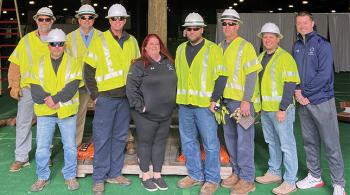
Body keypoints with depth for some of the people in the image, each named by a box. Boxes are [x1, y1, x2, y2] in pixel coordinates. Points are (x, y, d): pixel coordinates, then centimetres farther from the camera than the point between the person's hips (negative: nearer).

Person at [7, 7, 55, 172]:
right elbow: (15, 64, 4)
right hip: (27, 88, 1)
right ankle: (21, 158, 14)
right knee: (23, 122, 3)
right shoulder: (26, 40, 5)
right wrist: (14, 86, -3)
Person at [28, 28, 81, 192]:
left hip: (67, 112, -1)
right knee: (42, 146, 6)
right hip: (45, 112, 2)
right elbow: (34, 88, -1)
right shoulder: (40, 63, 7)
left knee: (70, 146, 6)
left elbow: (72, 87, -10)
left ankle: (70, 176, 22)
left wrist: (55, 99, -19)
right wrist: (49, 102, -15)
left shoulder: (72, 63, 1)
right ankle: (42, 177, 23)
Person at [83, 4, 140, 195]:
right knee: (102, 138, 0)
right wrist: (94, 95, -6)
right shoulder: (99, 41, -3)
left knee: (120, 136, 11)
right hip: (106, 97, -4)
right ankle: (99, 178, 12)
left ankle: (114, 173, 25)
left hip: (126, 97, 4)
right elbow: (88, 69, -2)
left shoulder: (132, 41, 8)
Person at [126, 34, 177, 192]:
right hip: (146, 115, -5)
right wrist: (139, 106, -16)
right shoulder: (139, 65, -7)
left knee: (160, 143, 12)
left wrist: (172, 103, 14)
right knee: (145, 143, 7)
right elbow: (131, 87, -13)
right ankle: (145, 176, 22)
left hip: (166, 114, 5)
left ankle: (157, 175, 26)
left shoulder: (169, 63, 9)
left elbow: (174, 84, 18)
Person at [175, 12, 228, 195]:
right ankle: (195, 175, 28)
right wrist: (178, 97, 13)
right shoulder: (180, 49, 13)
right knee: (188, 141, 13)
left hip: (205, 104, -6)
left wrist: (214, 99, -12)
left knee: (210, 143, 0)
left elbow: (221, 75, -6)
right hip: (184, 104, 6)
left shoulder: (213, 49, -3)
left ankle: (212, 179, 14)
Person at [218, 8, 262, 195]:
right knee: (230, 137, 14)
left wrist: (246, 101, -18)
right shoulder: (220, 47, 11)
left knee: (244, 139, -2)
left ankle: (247, 179, 9)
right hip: (226, 99, 7)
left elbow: (251, 75, -12)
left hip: (242, 100, -7)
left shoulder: (245, 46, -7)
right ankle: (237, 172, 29)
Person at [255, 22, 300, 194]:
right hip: (265, 109, 8)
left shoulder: (285, 57, -11)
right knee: (272, 142, 18)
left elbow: (290, 85, -17)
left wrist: (282, 109, -20)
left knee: (286, 144, -1)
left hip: (280, 109, -8)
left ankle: (290, 181, 9)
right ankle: (274, 173, 32)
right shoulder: (260, 57, 13)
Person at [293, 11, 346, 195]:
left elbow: (324, 75, -16)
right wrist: (297, 91, -4)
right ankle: (315, 176, 29)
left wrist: (304, 92, -13)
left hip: (321, 101, -6)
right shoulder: (296, 46, 10)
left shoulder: (322, 44, -8)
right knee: (309, 142, 15)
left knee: (331, 144, -1)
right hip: (303, 102, 6)